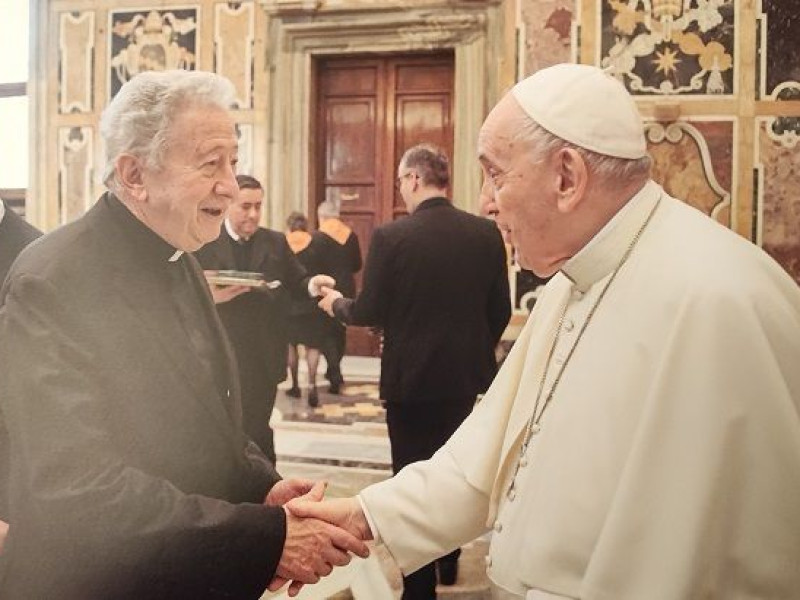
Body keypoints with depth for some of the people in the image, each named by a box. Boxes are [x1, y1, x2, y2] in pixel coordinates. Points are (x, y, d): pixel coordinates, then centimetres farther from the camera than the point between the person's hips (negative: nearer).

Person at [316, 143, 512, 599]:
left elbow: (369, 312, -11)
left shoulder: (391, 237, -15)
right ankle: (448, 563, 38)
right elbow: (501, 310, 1)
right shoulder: (487, 233, -4)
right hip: (465, 374, 5)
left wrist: (336, 302, 10)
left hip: (412, 376, -4)